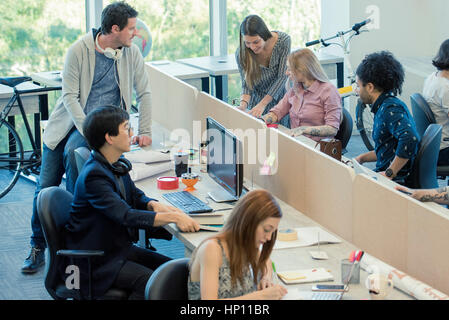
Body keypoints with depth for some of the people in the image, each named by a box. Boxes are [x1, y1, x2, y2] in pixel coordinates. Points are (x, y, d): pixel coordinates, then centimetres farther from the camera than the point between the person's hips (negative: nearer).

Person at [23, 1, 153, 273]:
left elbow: (144, 93, 6)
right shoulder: (79, 50, -12)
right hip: (70, 119, 1)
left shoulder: (132, 53, -4)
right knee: (45, 187, -2)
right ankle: (38, 248, 14)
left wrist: (145, 133, 0)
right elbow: (70, 95, -14)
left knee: (73, 153, -33)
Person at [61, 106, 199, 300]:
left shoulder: (117, 165, 6)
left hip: (118, 247, 9)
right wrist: (172, 217, -34)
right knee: (150, 281, -26)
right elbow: (126, 216, -31)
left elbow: (135, 196, 16)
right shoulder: (94, 175, -24)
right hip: (94, 261, -9)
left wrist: (155, 205, -8)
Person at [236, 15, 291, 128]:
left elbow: (282, 77, -20)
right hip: (257, 101, 1)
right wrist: (243, 104, -33)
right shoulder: (241, 53, -17)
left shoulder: (283, 41, -20)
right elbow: (246, 84, -11)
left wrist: (263, 104, -27)